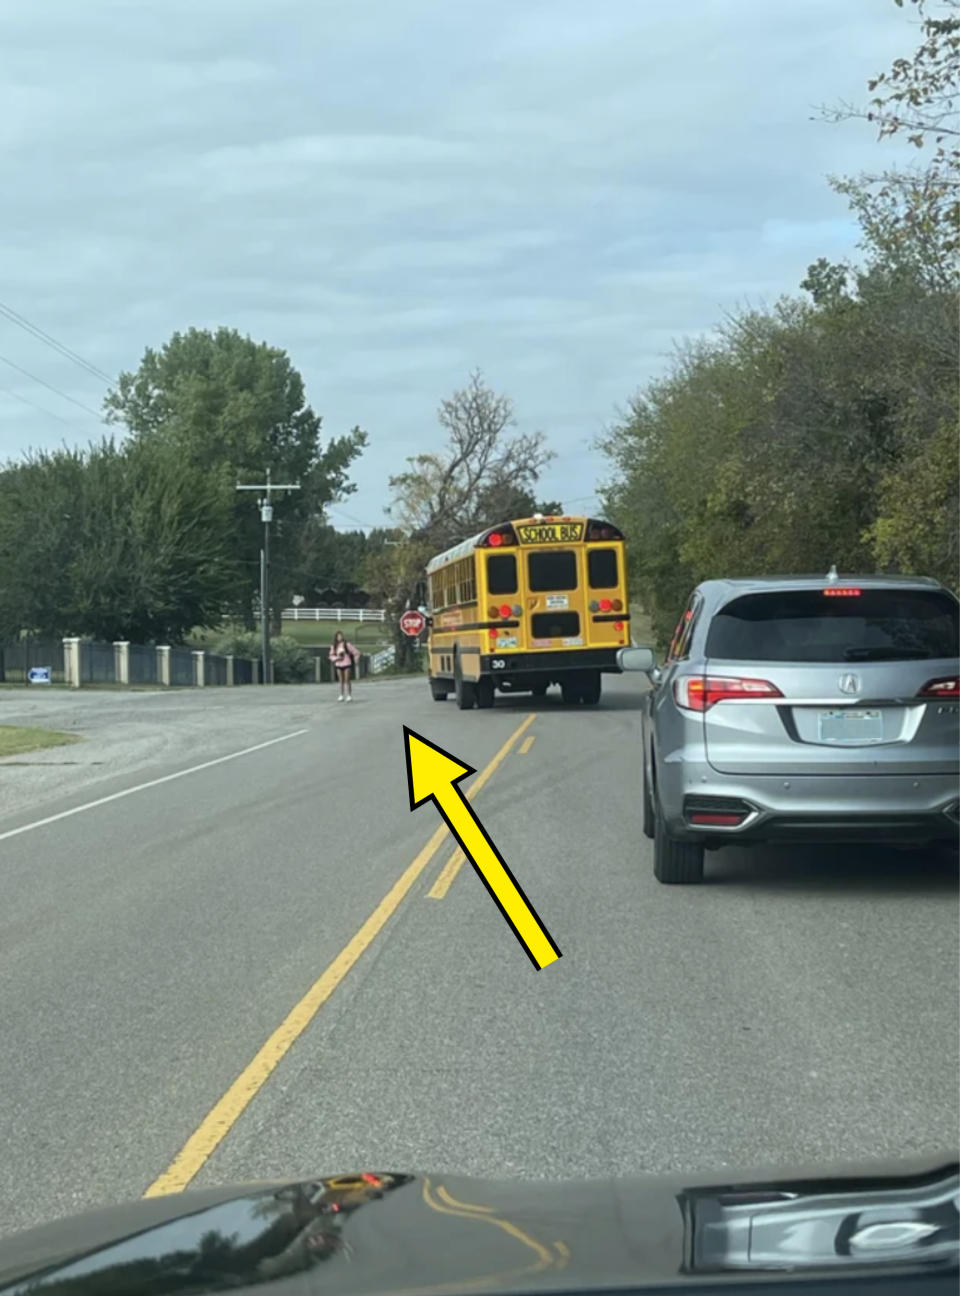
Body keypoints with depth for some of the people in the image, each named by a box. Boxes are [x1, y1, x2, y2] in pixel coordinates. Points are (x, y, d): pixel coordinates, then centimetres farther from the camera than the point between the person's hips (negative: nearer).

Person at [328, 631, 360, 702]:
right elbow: (331, 656, 11)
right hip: (338, 665, 3)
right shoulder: (334, 646, 4)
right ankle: (341, 696, 14)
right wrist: (336, 658, -9)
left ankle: (349, 696, -1)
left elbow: (356, 652, -2)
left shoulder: (347, 644, -7)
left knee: (347, 680, -5)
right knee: (341, 681, 8)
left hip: (347, 664, -3)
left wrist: (355, 661, -1)